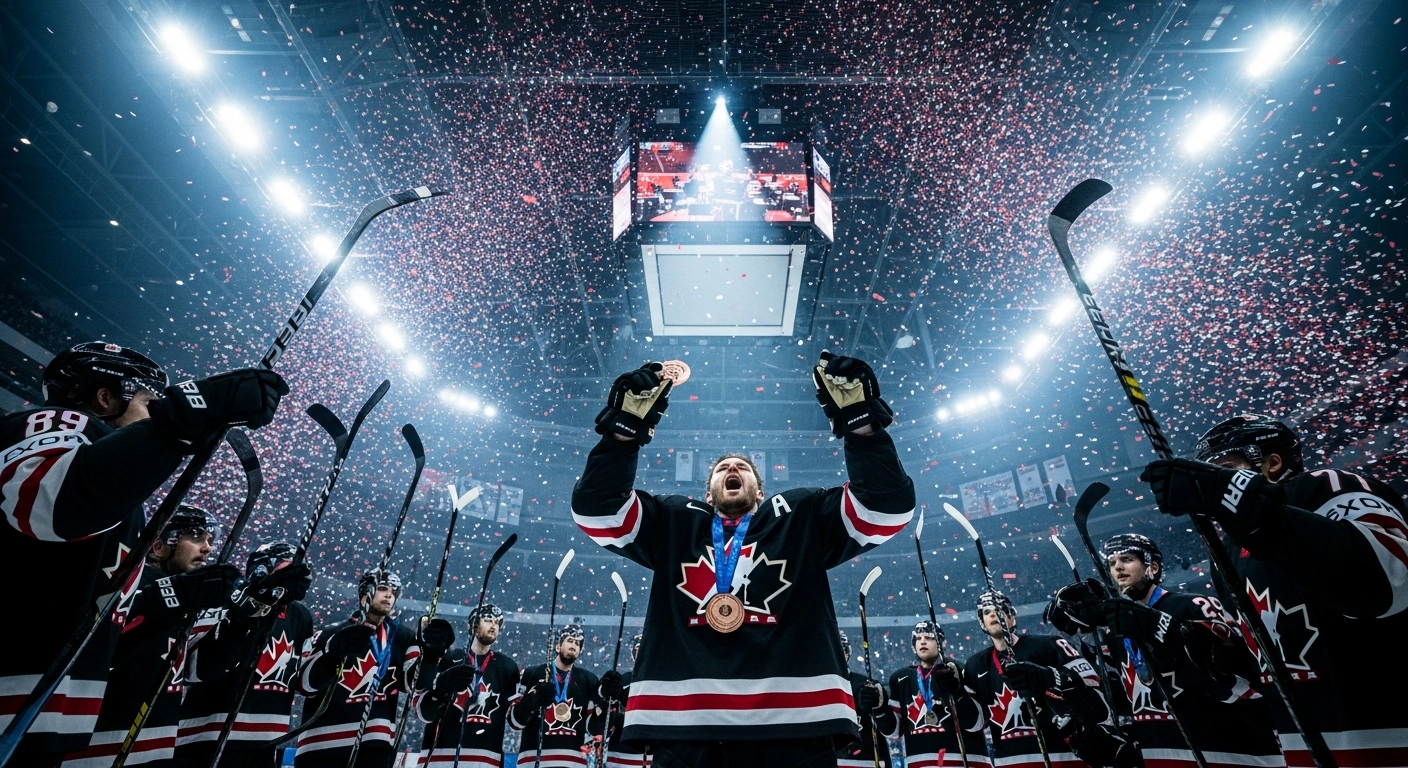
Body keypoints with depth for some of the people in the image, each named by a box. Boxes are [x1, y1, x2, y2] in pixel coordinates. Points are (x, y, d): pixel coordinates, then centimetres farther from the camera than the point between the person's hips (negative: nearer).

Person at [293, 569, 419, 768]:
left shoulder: (402, 637, 9)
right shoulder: (331, 635, 4)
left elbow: (415, 679, 0)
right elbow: (306, 684, -5)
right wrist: (333, 652, -23)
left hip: (375, 742, 1)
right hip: (321, 742, 0)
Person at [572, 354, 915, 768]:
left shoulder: (804, 516, 17)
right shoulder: (671, 522, 17)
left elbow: (889, 505, 4)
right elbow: (594, 509, 4)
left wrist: (861, 422, -10)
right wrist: (625, 430, -11)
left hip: (795, 720, 0)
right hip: (683, 720, 1)